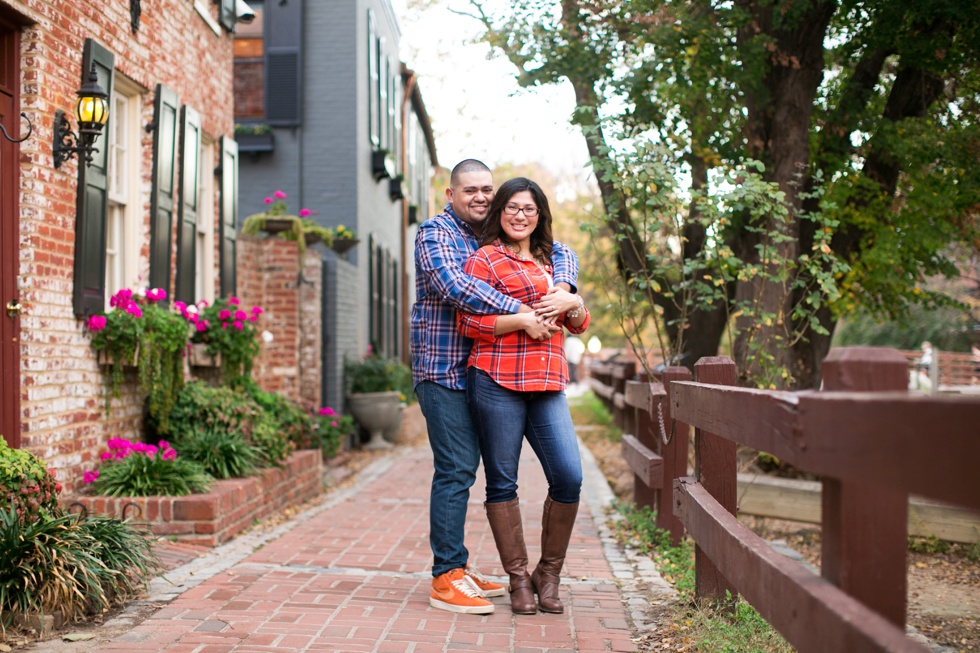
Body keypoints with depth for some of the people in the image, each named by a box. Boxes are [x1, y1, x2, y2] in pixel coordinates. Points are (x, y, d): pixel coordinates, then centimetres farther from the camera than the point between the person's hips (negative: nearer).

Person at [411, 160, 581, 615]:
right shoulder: (435, 233, -6)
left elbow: (560, 252, 14)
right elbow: (452, 285, -23)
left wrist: (562, 288, -9)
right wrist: (520, 311, -26)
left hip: (478, 370, 7)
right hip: (442, 369, -7)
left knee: (464, 466, 12)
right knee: (455, 470, -9)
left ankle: (457, 567, 21)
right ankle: (445, 579, -3)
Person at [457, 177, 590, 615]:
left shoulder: (550, 260, 23)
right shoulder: (486, 258, 3)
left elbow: (580, 324, 24)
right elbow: (468, 321, -7)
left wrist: (572, 304, 2)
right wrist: (522, 320, -13)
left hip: (547, 386, 5)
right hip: (497, 381, -5)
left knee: (569, 477, -5)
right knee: (503, 481, 1)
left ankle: (548, 573, 13)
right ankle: (518, 579, 15)